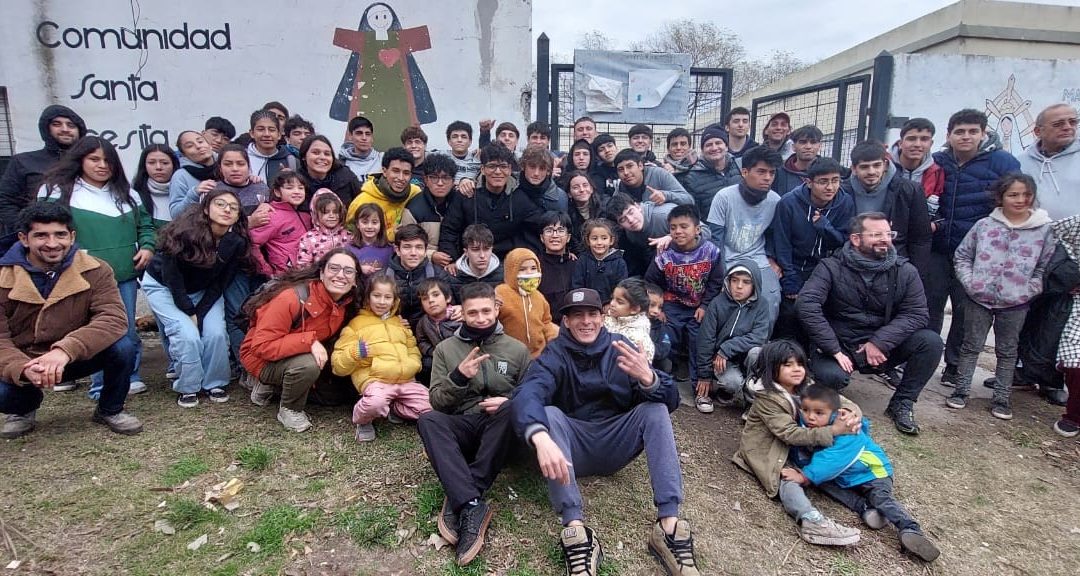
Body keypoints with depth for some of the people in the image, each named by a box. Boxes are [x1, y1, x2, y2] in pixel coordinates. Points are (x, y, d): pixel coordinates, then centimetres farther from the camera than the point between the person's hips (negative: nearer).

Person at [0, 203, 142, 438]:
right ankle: (24, 407, 11)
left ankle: (110, 410, 1)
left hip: (76, 359, 0)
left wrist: (66, 350, -43)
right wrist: (24, 369, -38)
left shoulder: (94, 270, -13)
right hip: (22, 363, 0)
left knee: (122, 347, -29)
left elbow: (114, 319, -26)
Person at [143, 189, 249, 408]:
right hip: (163, 286, -3)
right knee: (188, 335, -20)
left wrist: (199, 313, -15)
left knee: (216, 333, -16)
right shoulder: (184, 232, -30)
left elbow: (219, 284, -9)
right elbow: (172, 278, -20)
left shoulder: (237, 242, -19)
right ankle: (187, 388, 1)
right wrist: (190, 313, -18)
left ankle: (215, 384, 6)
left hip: (204, 291, 3)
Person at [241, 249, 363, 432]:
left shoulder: (347, 305, -11)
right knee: (307, 365, -33)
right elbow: (262, 346, -29)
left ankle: (272, 386, 17)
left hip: (301, 356, 7)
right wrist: (309, 341, -37)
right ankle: (289, 409, -4)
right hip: (263, 359, -7)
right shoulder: (293, 297, -30)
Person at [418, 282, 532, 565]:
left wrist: (509, 402, -12)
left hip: (499, 427, -1)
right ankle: (472, 506, -40)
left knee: (511, 409, -34)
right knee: (428, 419, -30)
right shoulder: (445, 348, 9)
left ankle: (458, 500, -31)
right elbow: (437, 403, 3)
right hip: (462, 426, 1)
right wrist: (458, 377, -16)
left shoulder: (517, 349, 9)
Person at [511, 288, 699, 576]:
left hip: (617, 445, 2)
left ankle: (669, 526, -27)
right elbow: (527, 394, -29)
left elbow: (671, 400, -11)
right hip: (574, 450, -1)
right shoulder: (554, 354, -6)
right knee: (548, 413, -28)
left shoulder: (620, 347, 0)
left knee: (656, 409, -21)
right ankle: (576, 531, -38)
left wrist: (648, 378, -35)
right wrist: (541, 437, -51)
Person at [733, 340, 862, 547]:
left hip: (794, 446, 9)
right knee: (787, 476, -29)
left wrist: (850, 414, -32)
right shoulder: (767, 398, -23)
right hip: (765, 449, -9)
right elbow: (789, 434, -28)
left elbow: (841, 400, -6)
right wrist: (832, 431, -34)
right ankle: (812, 521, -47)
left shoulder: (807, 388, -4)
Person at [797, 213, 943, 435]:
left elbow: (915, 314, -7)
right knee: (830, 376, -33)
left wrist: (880, 342, -21)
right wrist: (834, 350, -27)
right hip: (841, 346, -4)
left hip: (883, 347, 4)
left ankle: (902, 403, 1)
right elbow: (807, 305, -24)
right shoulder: (832, 267, -12)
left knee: (931, 342, -18)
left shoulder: (905, 271, -1)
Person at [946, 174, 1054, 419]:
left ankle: (1001, 398, 21)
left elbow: (1045, 267, 4)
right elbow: (962, 256, 5)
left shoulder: (1044, 230, 0)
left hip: (1015, 305, 1)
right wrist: (969, 283, -5)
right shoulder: (983, 225, -1)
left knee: (1007, 351, 12)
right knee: (971, 346, 8)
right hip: (978, 300, 0)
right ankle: (961, 390, 18)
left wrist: (1029, 291, -8)